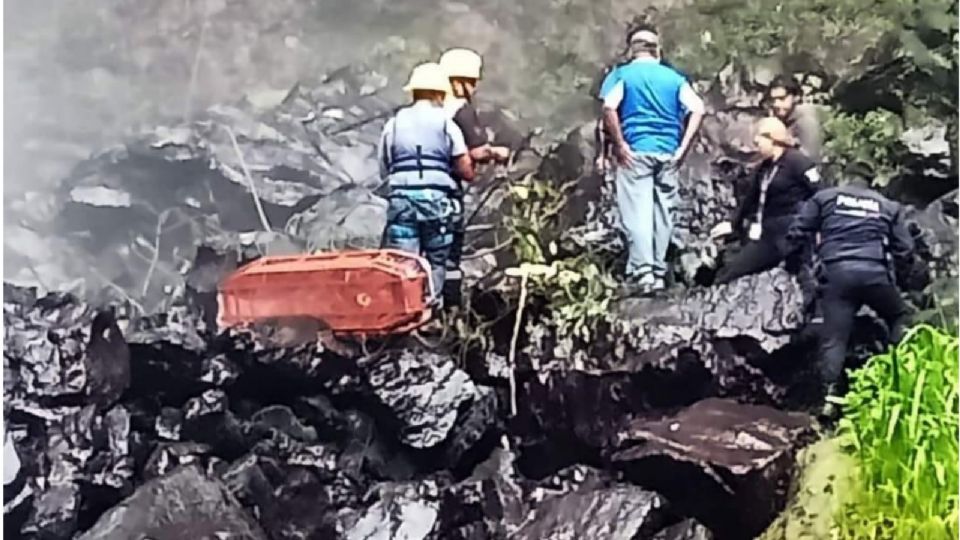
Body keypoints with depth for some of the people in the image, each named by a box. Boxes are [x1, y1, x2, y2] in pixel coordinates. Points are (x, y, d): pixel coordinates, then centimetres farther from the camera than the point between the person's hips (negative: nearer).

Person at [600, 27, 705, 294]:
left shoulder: (621, 74, 4)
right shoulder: (674, 77, 13)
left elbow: (609, 107, -14)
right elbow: (697, 109, -1)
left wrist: (619, 144, -9)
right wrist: (683, 146, 0)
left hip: (636, 151, -3)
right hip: (668, 152, 3)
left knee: (637, 212, -4)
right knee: (663, 212, 9)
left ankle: (642, 272, -12)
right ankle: (659, 271, 12)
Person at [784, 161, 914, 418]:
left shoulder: (824, 197, 16)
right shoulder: (888, 206, 21)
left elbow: (798, 232, 9)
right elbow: (905, 249, 17)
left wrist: (791, 260, 22)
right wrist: (897, 278, 29)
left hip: (837, 273, 0)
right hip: (876, 272, 1)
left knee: (834, 337, 1)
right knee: (899, 321, 22)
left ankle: (830, 397, -7)